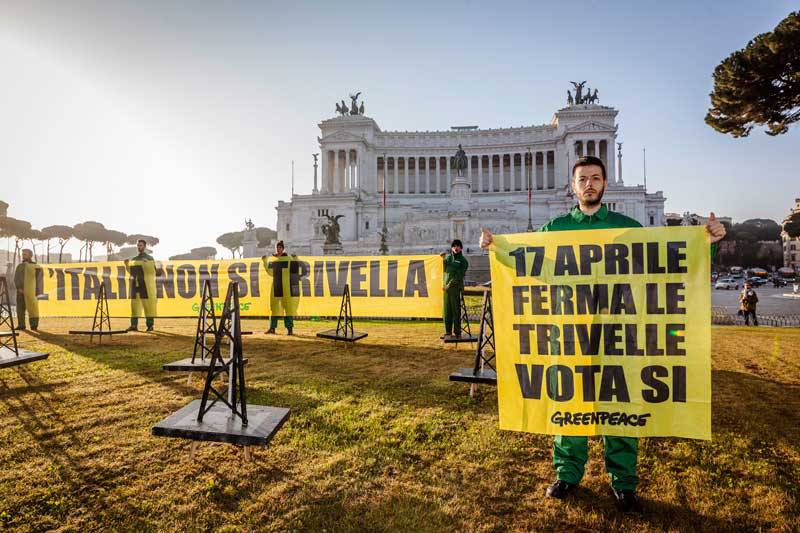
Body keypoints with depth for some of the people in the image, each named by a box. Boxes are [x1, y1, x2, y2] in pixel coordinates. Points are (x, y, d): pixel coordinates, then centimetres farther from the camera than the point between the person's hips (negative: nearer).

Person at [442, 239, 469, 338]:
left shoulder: (463, 260, 1)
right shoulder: (448, 257, 15)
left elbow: (459, 276, -8)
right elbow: (444, 270, 13)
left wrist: (450, 284, -14)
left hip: (456, 287, -4)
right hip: (446, 287, 4)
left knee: (456, 310, -5)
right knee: (447, 310, 5)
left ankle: (457, 332, 1)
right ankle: (448, 332, 12)